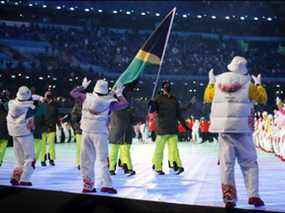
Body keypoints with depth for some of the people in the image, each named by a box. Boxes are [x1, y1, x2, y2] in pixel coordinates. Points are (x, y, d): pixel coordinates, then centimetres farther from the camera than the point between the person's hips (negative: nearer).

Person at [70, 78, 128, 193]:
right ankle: (106, 184, -9)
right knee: (102, 160, -1)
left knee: (86, 160, 8)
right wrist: (119, 94, 19)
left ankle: (88, 185, 10)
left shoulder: (86, 97, 2)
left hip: (86, 133, 2)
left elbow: (73, 93, 16)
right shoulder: (109, 102, -3)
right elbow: (125, 104, 5)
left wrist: (83, 86, 28)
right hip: (100, 134, -2)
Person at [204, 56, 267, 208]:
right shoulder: (247, 83, -1)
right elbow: (262, 98, 12)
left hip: (223, 127, 2)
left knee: (226, 163, 5)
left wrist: (211, 82, 36)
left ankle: (229, 198, 3)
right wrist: (259, 84, 27)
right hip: (241, 128, -2)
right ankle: (253, 195, 2)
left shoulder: (218, 81, 7)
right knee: (249, 162, 8)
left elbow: (207, 98, 23)